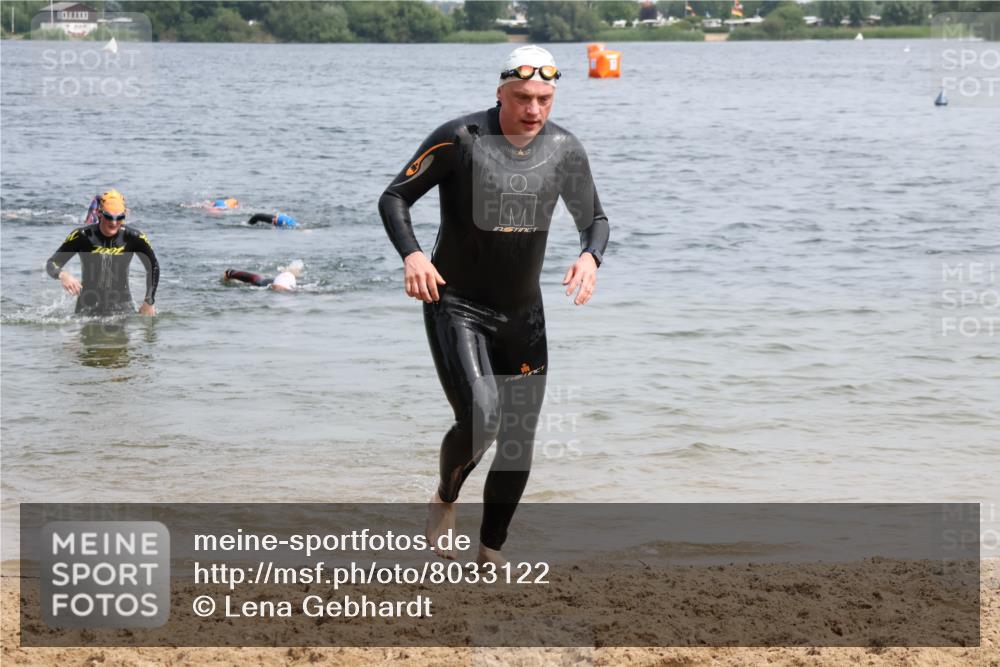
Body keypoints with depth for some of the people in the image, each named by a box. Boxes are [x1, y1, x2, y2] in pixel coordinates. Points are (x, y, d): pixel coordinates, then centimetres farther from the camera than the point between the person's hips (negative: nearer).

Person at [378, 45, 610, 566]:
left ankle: (491, 552, 24)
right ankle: (445, 501, 9)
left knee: (519, 441, 6)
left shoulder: (564, 151, -2)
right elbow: (394, 198, -9)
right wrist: (411, 254, -27)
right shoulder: (461, 138, -14)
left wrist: (590, 256, -12)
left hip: (523, 314, 5)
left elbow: (594, 219, 11)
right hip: (455, 307, -5)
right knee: (480, 421, -23)